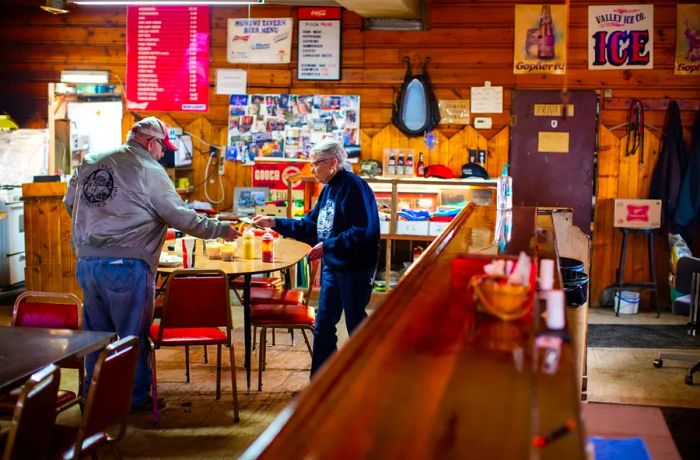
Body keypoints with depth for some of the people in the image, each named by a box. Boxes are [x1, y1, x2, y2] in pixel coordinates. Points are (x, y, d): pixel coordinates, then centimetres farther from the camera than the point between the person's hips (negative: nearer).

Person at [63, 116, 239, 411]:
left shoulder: (90, 163, 11)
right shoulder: (150, 172, -8)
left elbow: (70, 202, 20)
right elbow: (181, 217, -9)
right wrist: (220, 229, 1)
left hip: (87, 263, 6)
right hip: (126, 266, -6)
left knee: (97, 332, 17)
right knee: (133, 336, 7)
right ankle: (136, 397, 16)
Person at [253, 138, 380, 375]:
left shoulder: (354, 187, -18)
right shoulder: (329, 188, 11)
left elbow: (363, 233, -26)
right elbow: (310, 225, 18)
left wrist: (327, 245, -25)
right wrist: (275, 223, 12)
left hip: (355, 269, -9)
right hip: (332, 266, 9)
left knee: (356, 326, 3)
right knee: (323, 326, 13)